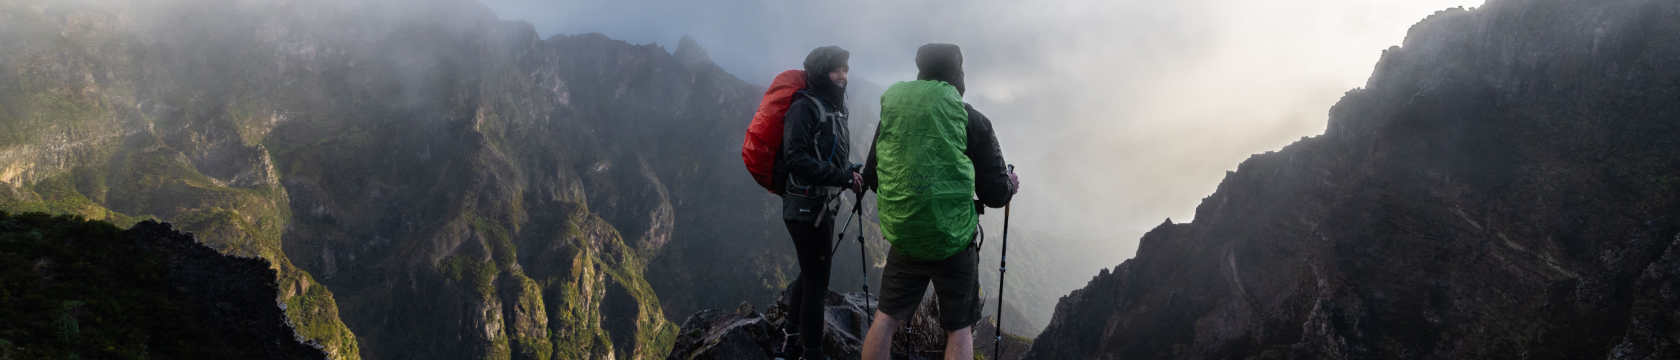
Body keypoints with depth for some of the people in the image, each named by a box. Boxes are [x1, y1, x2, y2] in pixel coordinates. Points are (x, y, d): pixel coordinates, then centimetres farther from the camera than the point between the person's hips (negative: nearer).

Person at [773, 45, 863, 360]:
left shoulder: (834, 110, 13)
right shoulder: (804, 108, -15)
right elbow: (796, 160, -24)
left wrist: (851, 173, 4)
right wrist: (842, 176, -26)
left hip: (823, 207, 10)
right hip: (806, 207, -10)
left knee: (808, 275, 18)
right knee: (817, 281, -5)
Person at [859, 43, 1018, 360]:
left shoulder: (891, 112, 1)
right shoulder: (972, 121, -9)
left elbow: (871, 179, 11)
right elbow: (995, 194, -6)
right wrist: (1011, 185, 16)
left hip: (901, 237, 3)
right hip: (954, 240, -3)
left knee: (886, 319, 15)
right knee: (959, 329, 9)